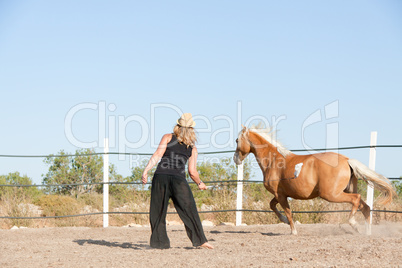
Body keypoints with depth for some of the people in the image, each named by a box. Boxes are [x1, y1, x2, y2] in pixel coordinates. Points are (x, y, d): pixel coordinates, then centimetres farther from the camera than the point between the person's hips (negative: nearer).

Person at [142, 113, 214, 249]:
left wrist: (146, 170, -7)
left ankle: (160, 241, 8)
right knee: (189, 211, 5)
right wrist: (200, 183, 27)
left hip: (160, 176, 0)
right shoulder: (192, 148, 13)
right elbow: (192, 172, 9)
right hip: (178, 179, 0)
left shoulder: (167, 137, 11)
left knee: (158, 211, 9)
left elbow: (157, 155, -3)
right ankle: (200, 240, 1)